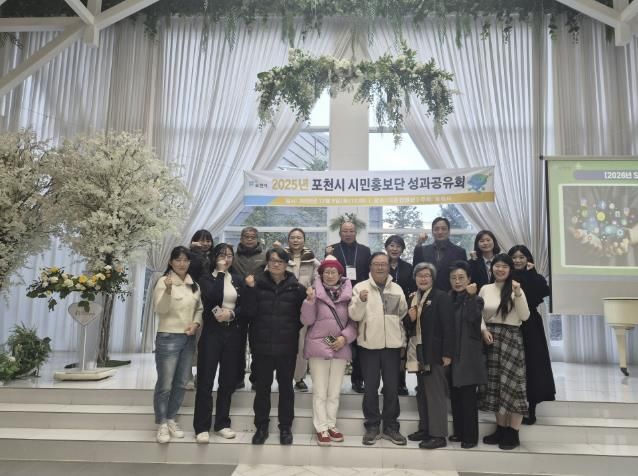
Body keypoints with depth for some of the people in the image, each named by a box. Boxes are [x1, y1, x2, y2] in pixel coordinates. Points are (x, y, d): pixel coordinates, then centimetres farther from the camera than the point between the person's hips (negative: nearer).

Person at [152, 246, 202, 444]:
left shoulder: (194, 284, 7)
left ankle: (171, 420, 28)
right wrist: (168, 290, -34)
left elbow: (199, 308, 15)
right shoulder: (163, 281, -9)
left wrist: (196, 323, -4)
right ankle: (161, 424, 17)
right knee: (165, 384, 1)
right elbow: (160, 310, -18)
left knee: (181, 383, 13)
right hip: (168, 338, -5)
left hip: (189, 339, 6)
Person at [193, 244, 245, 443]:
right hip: (211, 333, -3)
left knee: (228, 380, 8)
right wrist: (220, 272, -10)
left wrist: (231, 314, -14)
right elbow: (211, 298, -18)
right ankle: (202, 427, 8)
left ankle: (222, 424, 20)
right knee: (205, 380, -2)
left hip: (232, 334, 3)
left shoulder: (238, 280, 11)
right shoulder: (206, 279, 2)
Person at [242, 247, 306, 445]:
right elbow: (249, 311, -9)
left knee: (286, 386, 11)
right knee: (262, 386, 11)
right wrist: (250, 289, -17)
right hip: (262, 345, 1)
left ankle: (285, 427, 26)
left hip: (287, 346, 0)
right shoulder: (257, 283, 0)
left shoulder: (296, 287, -1)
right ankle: (261, 426, 27)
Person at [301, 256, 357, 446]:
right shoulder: (315, 292, -3)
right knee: (320, 391, 4)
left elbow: (353, 321, 5)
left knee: (335, 391, 12)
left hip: (341, 348, 2)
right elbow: (307, 321, -7)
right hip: (318, 346, -2)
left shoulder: (348, 294, 0)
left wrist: (345, 337, -10)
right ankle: (321, 428, 14)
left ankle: (331, 425, 24)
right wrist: (310, 300, -19)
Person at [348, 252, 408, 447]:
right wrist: (360, 300, -27)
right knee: (370, 387, 5)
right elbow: (354, 316, -9)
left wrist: (403, 340, 10)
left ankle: (391, 426, 21)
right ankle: (372, 426, 18)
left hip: (392, 344, 3)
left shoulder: (397, 289, 8)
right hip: (369, 344, -2)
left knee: (392, 387, 8)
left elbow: (403, 315, 14)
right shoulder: (361, 287, -2)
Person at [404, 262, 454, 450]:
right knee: (422, 392, 15)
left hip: (434, 352, -7)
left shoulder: (441, 297, -10)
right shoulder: (413, 298, 10)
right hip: (419, 352, 7)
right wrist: (410, 318, -7)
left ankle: (438, 435, 7)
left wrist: (447, 353, -19)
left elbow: (448, 327, -15)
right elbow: (409, 326, 15)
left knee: (436, 393, -1)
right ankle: (425, 429, 27)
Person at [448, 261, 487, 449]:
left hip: (468, 354, -5)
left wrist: (471, 296, -24)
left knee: (468, 396, -1)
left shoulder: (476, 299, -2)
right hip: (452, 353, 5)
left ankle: (470, 436, 9)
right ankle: (459, 431, 23)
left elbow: (473, 318, -21)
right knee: (455, 395, 11)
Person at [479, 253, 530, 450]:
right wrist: (483, 330, -8)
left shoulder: (516, 289, -1)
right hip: (491, 338, 3)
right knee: (494, 383, 8)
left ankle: (513, 433, 7)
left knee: (511, 383, -2)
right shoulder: (485, 289, 6)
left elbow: (524, 316, -9)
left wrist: (518, 294, -19)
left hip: (511, 338, -3)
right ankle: (501, 429, 20)